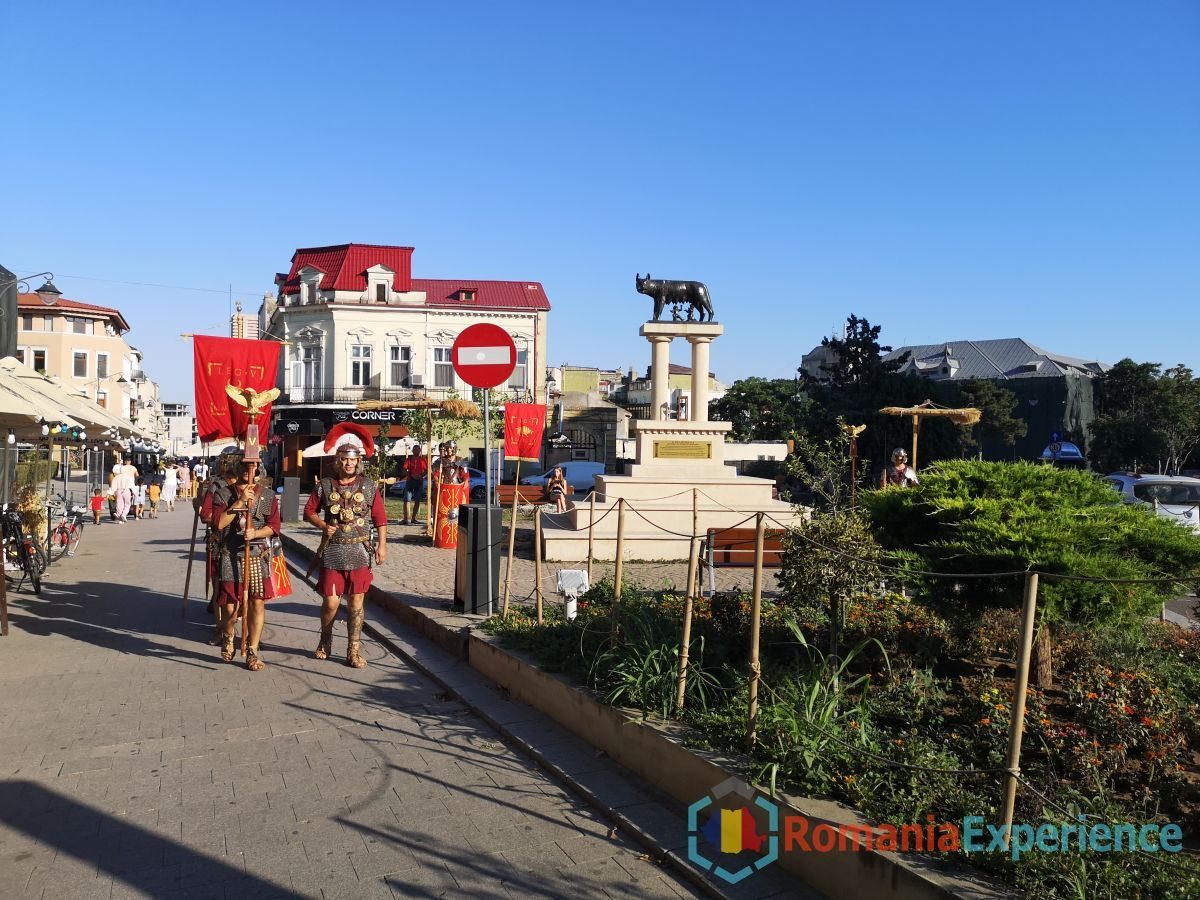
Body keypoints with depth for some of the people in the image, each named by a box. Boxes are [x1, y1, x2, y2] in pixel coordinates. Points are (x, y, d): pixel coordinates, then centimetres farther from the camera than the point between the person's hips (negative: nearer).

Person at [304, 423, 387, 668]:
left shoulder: (369, 487, 2)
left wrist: (382, 545, -4)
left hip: (359, 552, 0)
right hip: (332, 551, 0)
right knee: (331, 602, 1)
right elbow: (309, 511, 10)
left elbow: (380, 518, 3)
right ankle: (325, 642, 28)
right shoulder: (324, 486, 3)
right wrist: (323, 525, -8)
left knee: (356, 601, 1)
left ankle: (354, 651, 9)